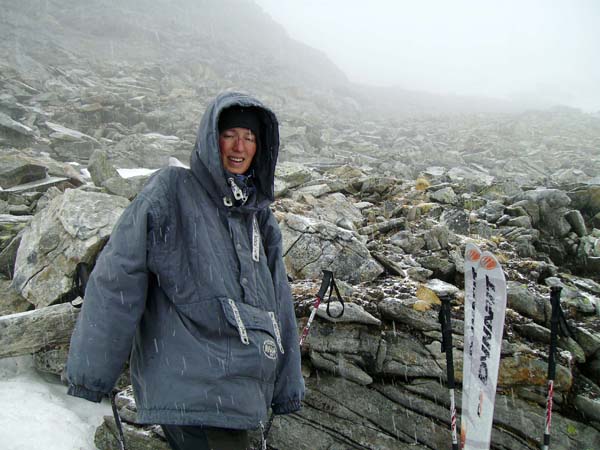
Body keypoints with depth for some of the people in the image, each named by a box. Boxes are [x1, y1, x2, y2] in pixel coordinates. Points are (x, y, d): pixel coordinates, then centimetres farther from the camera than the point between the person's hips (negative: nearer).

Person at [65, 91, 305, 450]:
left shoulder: (259, 215, 15)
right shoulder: (171, 192, -4)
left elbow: (279, 304, 16)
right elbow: (116, 280, -9)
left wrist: (288, 388, 17)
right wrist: (87, 379, -10)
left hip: (243, 390, 7)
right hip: (190, 390, -6)